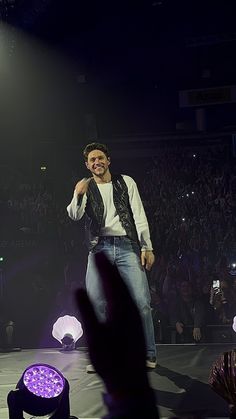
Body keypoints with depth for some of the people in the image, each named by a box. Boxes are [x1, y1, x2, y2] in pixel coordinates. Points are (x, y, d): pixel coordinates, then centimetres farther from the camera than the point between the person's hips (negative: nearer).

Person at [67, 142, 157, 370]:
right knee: (95, 304, -7)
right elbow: (75, 215, -4)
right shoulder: (86, 188, 13)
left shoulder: (125, 182, 13)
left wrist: (146, 247, -2)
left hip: (127, 246, -1)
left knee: (141, 301, -8)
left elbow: (139, 215, 7)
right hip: (99, 248, 1)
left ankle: (148, 354, 2)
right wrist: (78, 195, -25)